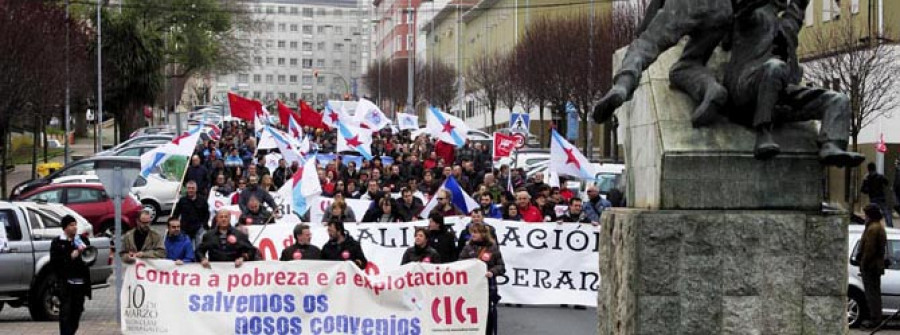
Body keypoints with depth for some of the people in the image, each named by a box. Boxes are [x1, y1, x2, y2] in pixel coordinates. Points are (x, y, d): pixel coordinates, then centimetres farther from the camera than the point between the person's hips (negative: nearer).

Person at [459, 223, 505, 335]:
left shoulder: (493, 248, -1)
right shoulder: (468, 248, 3)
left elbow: (501, 266, 0)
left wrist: (492, 272, -18)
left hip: (489, 286, -1)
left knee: (489, 313, 6)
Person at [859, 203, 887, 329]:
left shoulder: (872, 229, -20)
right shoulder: (880, 227, 14)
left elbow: (869, 249, -23)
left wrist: (863, 264, -17)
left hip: (870, 267, -10)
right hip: (877, 265, 10)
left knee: (871, 293, -6)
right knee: (874, 292, 16)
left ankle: (874, 319, -4)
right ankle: (876, 317, 22)